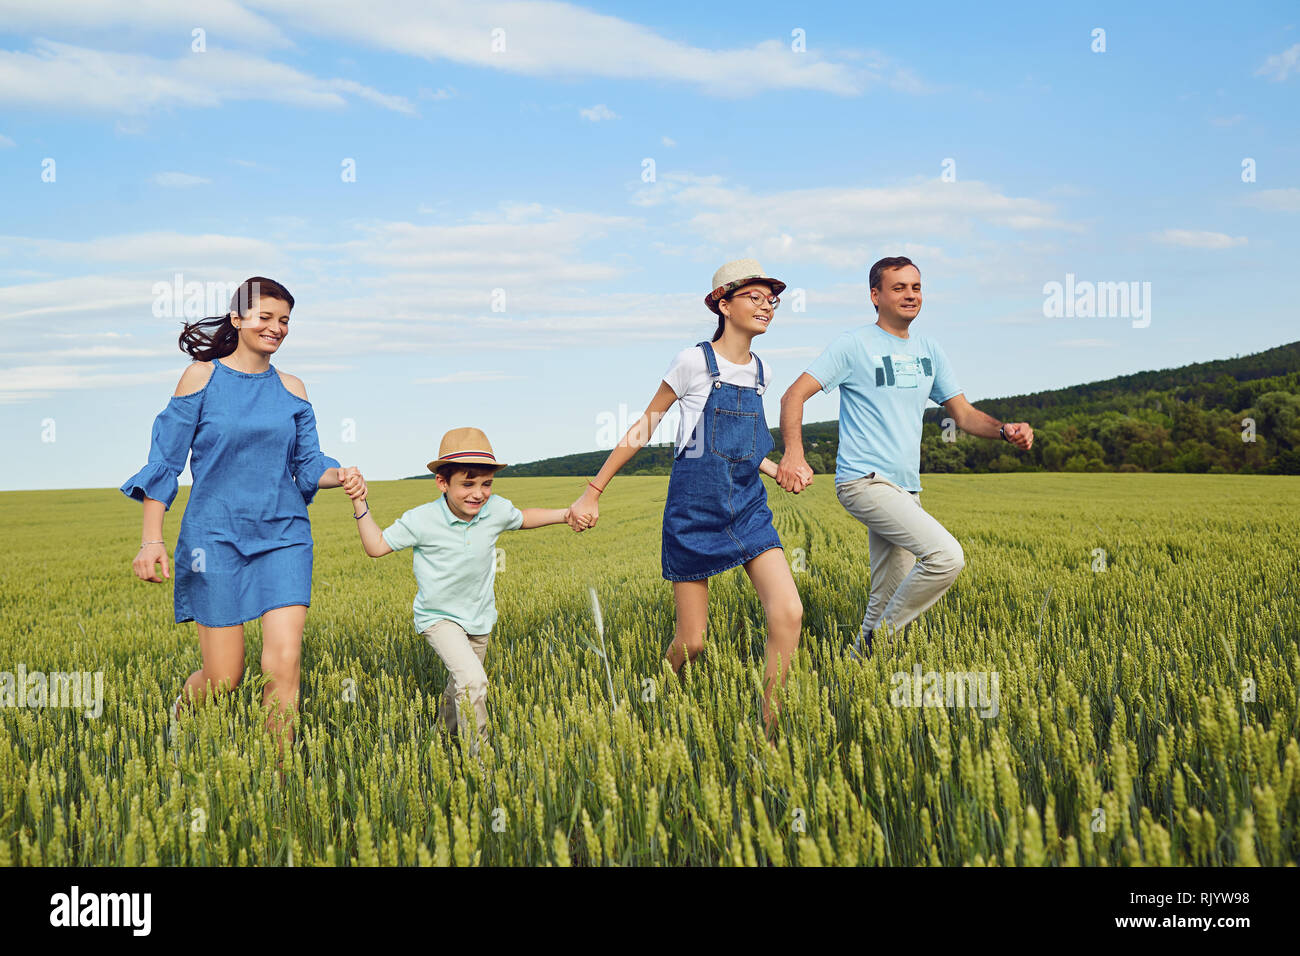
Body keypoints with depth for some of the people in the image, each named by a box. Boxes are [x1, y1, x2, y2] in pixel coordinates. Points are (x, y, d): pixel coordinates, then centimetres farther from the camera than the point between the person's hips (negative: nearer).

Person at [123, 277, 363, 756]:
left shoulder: (292, 389, 8)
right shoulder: (201, 377, -1)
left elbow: (308, 464, 11)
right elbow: (165, 461, -1)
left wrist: (340, 475, -12)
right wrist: (152, 539, -9)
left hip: (282, 536, 3)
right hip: (216, 535, -2)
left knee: (285, 663, -10)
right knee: (224, 678, 1)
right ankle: (184, 709, 37)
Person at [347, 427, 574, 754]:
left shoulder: (496, 511, -13)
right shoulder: (422, 520, -23)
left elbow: (522, 519, 11)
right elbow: (377, 546, -12)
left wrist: (564, 515, 3)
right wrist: (360, 504, -21)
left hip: (480, 617, 5)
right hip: (439, 617, -5)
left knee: (459, 684, 22)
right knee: (472, 680, -24)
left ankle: (446, 733, 50)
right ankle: (477, 750, -10)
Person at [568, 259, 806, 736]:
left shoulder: (759, 371, 10)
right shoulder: (694, 362, -8)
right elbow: (643, 428, -2)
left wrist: (779, 472, 5)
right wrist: (592, 492, -2)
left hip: (748, 509, 5)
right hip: (694, 513, -5)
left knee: (789, 612, -14)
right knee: (691, 642, 1)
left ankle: (769, 727, 0)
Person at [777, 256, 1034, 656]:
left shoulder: (928, 350, 16)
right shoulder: (855, 344, -4)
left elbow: (964, 414, 17)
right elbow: (794, 396, -9)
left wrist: (1005, 430, -5)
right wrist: (793, 453, -26)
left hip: (906, 488, 7)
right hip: (865, 481, -7)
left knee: (888, 600, 8)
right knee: (947, 556, -22)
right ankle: (878, 638, -7)